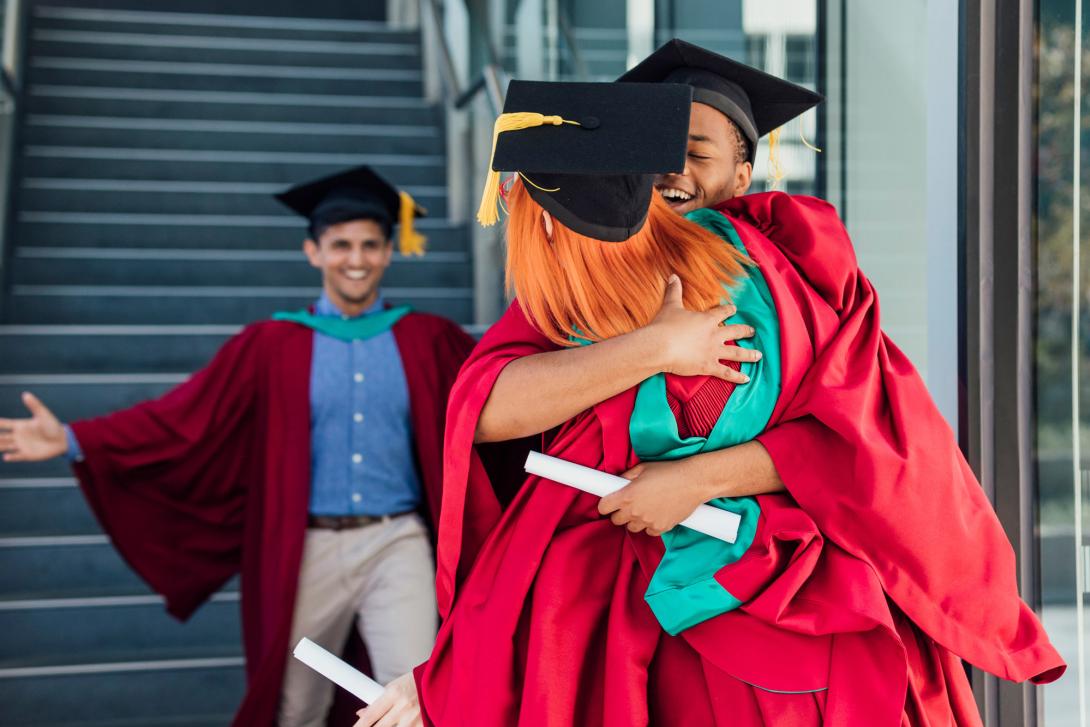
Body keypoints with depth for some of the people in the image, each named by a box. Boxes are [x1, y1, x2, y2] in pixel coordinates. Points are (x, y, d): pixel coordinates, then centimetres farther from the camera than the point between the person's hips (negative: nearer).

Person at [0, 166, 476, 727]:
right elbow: (182, 417, -2)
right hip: (309, 550, 1)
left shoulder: (427, 341, 6)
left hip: (396, 543, 0)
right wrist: (73, 439, -12)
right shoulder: (272, 345, 4)